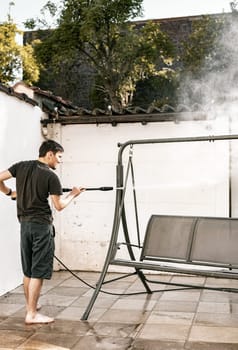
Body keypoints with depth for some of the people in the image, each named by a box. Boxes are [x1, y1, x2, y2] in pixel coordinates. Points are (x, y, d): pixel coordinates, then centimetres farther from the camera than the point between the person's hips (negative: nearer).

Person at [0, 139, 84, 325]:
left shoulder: (21, 166, 5)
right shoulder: (51, 176, -11)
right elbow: (59, 205, -8)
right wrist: (73, 194, 7)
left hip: (24, 223, 7)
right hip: (41, 225, -7)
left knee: (28, 269, 16)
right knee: (38, 271, -2)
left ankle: (30, 306, 29)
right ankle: (32, 314, 1)